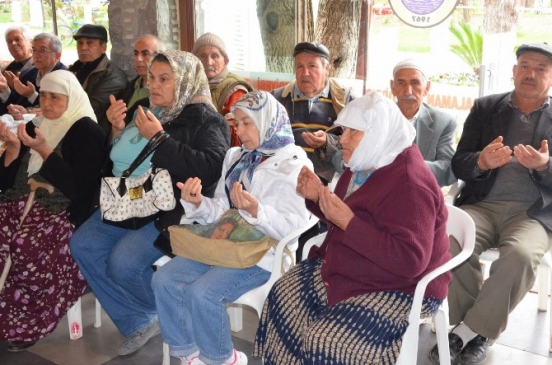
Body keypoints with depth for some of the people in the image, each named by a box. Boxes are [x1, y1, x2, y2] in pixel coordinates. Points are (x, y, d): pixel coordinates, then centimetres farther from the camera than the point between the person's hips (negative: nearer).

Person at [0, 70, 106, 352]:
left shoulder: (87, 131, -3)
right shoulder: (35, 126, 18)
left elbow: (79, 188, -15)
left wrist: (43, 150, -18)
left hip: (63, 212, -6)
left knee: (25, 245, -33)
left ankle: (28, 324, -15)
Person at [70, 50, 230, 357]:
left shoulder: (204, 119, -7)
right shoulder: (143, 110, 15)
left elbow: (211, 168, -25)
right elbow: (117, 159, 26)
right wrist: (117, 131, 4)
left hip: (173, 209, -8)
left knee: (124, 262, -24)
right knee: (83, 245, -7)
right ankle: (139, 323, 1)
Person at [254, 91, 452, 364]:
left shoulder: (408, 183, -23)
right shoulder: (365, 166, 5)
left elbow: (410, 261, -31)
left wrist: (348, 221, -32)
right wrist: (319, 198, -1)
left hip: (399, 291, -9)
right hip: (349, 273, 9)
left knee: (325, 341, -24)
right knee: (283, 293, 2)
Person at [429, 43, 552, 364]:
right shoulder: (486, 107, 10)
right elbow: (458, 165, 4)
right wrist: (481, 161, -19)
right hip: (482, 204, 1)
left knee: (520, 255, -33)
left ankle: (468, 331, -15)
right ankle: (480, 329, -11)